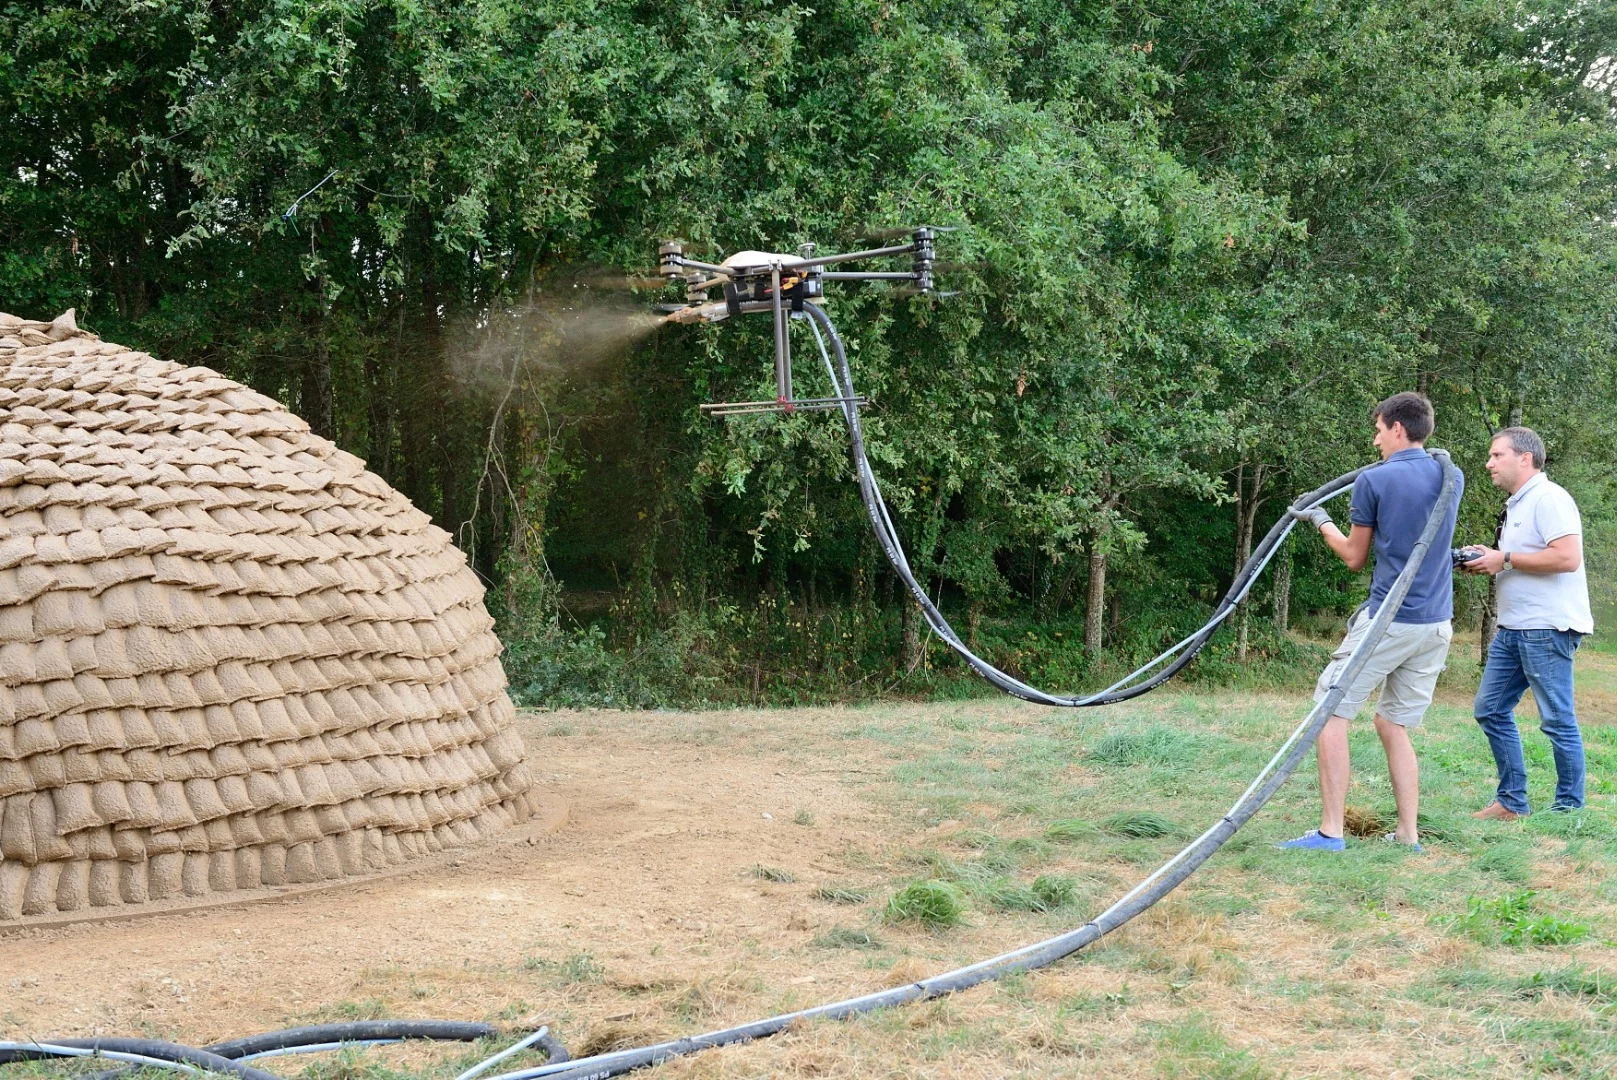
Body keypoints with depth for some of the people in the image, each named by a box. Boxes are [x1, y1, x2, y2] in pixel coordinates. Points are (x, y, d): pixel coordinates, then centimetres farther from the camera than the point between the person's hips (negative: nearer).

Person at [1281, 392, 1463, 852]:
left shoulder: (1373, 480, -8)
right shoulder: (1451, 478, 8)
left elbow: (1354, 557, 2)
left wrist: (1321, 521, 19)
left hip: (1387, 620, -6)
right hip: (1437, 625, 6)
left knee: (1331, 712, 0)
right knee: (1393, 725, 15)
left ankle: (1331, 832, -6)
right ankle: (1408, 834, 10)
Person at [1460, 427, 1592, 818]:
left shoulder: (1549, 499, -12)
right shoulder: (1516, 505, 19)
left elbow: (1567, 557, -24)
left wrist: (1506, 559, -17)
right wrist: (1488, 559, 8)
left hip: (1547, 628, -11)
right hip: (1514, 627, 11)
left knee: (1557, 719, -4)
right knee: (1491, 709, 10)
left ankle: (1570, 810, 5)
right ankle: (1512, 802, 17)